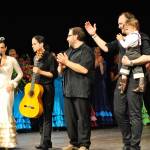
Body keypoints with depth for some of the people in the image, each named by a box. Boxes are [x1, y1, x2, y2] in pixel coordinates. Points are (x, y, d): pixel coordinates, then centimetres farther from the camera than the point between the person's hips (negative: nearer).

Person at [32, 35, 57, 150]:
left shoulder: (49, 56, -10)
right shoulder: (36, 57, 13)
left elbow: (54, 74, -13)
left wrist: (40, 72, -20)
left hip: (47, 88, -8)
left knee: (46, 115, -8)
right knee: (40, 115, 9)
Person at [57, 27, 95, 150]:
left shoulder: (86, 50, -5)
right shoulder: (69, 51, 21)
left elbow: (84, 69, -19)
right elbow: (61, 71, 23)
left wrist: (67, 62, -13)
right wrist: (61, 65, -1)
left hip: (81, 91, -8)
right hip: (68, 90, 8)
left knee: (82, 118, -5)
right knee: (70, 118, 9)